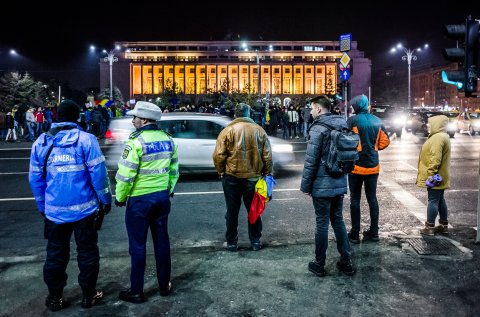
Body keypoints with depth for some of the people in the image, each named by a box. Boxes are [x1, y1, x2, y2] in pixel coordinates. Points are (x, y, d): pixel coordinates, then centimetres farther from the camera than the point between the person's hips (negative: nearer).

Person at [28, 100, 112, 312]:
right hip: (84, 207, -3)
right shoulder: (86, 139, -9)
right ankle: (88, 295, 20)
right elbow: (98, 173, -12)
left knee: (55, 254, 16)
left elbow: (35, 178, 7)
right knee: (87, 251, 11)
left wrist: (42, 206, 17)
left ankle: (54, 297, 26)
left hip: (54, 210, 3)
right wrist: (105, 199, -1)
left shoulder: (41, 142, 4)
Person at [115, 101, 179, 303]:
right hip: (162, 197, 6)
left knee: (138, 245, 5)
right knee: (162, 240, 15)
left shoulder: (136, 142, -17)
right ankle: (164, 285, 26)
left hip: (140, 199, -6)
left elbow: (125, 175, -17)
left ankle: (136, 291, 16)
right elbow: (174, 169, 10)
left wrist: (120, 198, -3)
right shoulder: (168, 139, 4)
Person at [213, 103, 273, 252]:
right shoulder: (259, 130, -1)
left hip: (232, 177, -2)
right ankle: (255, 241, 23)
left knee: (232, 211, 11)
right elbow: (267, 155, 0)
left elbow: (218, 155, -12)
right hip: (253, 177, 2)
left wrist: (221, 171, 4)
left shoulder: (228, 130, -8)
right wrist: (267, 173, 11)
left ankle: (231, 242, 19)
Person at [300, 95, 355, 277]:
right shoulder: (342, 125, 9)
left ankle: (319, 265, 15)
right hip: (340, 183, 7)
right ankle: (346, 262, 22)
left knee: (322, 223, 3)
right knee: (338, 220, 16)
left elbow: (311, 161, -16)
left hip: (322, 185, -7)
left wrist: (305, 185, -8)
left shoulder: (318, 129, -14)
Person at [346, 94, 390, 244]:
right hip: (373, 166, 5)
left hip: (356, 165, -4)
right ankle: (373, 232, 19)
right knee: (372, 198, 13)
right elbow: (385, 142, 5)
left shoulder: (352, 120, -12)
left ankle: (355, 234, 9)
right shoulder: (377, 121, 4)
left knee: (355, 199, 4)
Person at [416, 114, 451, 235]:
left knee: (433, 201, -5)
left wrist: (431, 174, -25)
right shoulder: (442, 136, 16)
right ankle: (444, 226, 24)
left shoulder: (438, 137, -18)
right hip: (440, 176, 10)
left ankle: (429, 228, 1)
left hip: (435, 177, -10)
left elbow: (435, 158, -26)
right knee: (440, 200, 15)